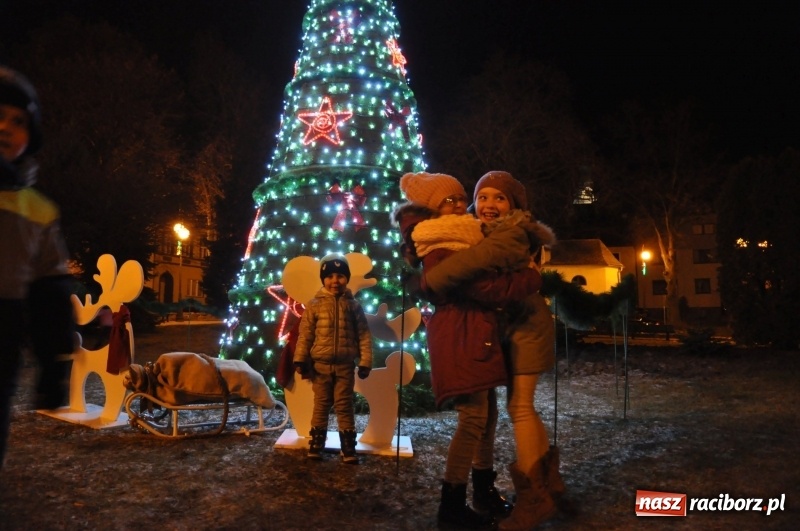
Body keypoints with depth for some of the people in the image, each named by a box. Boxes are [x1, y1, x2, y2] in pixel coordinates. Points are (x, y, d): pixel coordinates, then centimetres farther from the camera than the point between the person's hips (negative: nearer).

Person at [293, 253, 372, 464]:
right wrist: (300, 360, -5)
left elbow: (364, 335, 1)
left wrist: (365, 362, -3)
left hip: (345, 365, 0)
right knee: (321, 404, 9)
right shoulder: (314, 304, 0)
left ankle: (348, 446, 10)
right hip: (320, 364, 0)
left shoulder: (353, 305, 1)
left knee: (344, 405, 4)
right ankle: (316, 443, 19)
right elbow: (305, 334, 0)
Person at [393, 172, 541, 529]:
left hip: (473, 336, 11)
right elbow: (487, 289, -20)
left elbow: (482, 282, 21)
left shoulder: (459, 241, 20)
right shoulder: (441, 250, -16)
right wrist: (534, 278, -11)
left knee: (487, 414, 14)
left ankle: (484, 492, 25)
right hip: (460, 339, -11)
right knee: (473, 418, -10)